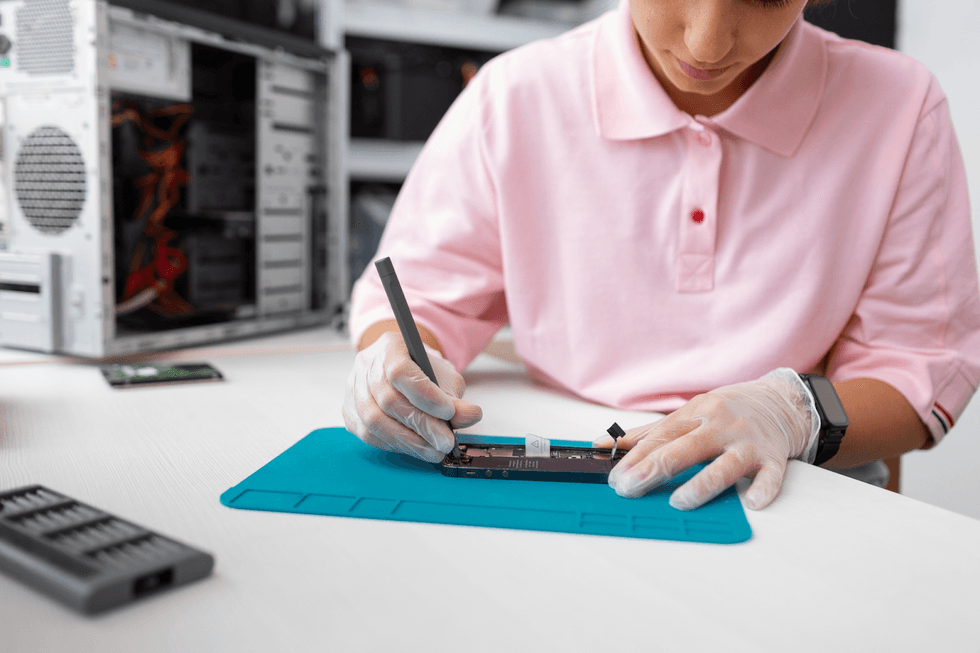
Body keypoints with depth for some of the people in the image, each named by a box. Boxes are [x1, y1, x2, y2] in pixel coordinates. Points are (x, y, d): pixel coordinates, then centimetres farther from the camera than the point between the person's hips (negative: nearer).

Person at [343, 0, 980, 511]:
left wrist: (792, 412, -22)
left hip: (781, 499, 1)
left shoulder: (900, 107, -4)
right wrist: (401, 358, -20)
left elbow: (923, 366, -1)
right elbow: (421, 292, 4)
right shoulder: (515, 98, -4)